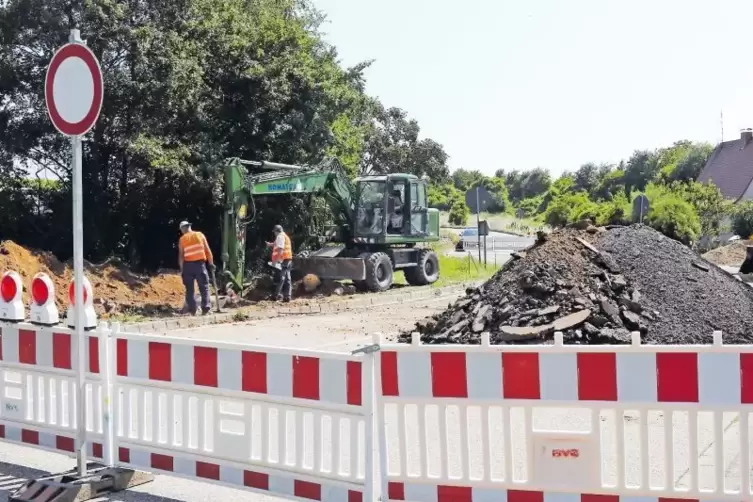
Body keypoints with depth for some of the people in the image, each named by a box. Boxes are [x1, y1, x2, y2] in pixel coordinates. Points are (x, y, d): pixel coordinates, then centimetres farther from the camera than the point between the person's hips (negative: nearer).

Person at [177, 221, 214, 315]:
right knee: (204, 287, 5)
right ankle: (205, 307, -6)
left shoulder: (182, 239, 3)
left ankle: (192, 310, 4)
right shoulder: (200, 235, 5)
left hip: (188, 265, 0)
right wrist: (211, 263, 8)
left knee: (189, 289, 7)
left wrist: (181, 269, 2)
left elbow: (181, 255, -1)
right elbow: (208, 250, 2)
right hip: (200, 263, 0)